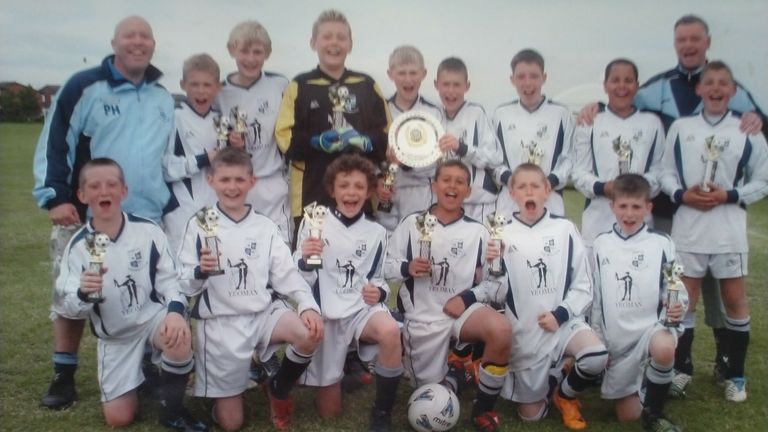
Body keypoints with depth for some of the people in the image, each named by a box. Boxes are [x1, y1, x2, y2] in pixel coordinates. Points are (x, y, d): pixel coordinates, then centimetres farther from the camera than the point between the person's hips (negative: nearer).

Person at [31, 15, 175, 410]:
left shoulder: (164, 99, 12)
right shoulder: (83, 87, -5)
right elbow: (53, 144, -8)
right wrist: (55, 196, -15)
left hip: (148, 219, 4)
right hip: (85, 216, -3)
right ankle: (64, 376, 21)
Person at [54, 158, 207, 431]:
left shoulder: (148, 230, -10)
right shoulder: (78, 246, -8)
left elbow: (169, 278, -7)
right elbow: (69, 309, -6)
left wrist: (175, 311, -26)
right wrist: (83, 294, -30)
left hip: (153, 317, -1)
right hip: (114, 335, 2)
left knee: (180, 340, -37)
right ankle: (141, 366, 34)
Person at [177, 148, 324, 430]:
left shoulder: (266, 228, 6)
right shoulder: (199, 226, -3)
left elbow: (286, 275, 0)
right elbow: (186, 287, -3)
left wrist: (308, 306, -17)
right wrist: (200, 272, -25)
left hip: (262, 314, 3)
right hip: (220, 323, -2)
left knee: (311, 333, -29)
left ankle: (278, 389, 3)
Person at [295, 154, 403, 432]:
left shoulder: (376, 232, 6)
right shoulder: (313, 224, -3)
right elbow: (302, 281, -3)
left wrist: (379, 292, -9)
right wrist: (305, 259, -24)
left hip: (361, 309, 1)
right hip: (326, 314, -1)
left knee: (390, 332, -36)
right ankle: (332, 378, 38)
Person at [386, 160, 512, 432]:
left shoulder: (477, 231, 3)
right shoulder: (412, 224, 2)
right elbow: (386, 267, 1)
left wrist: (468, 298, -16)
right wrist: (407, 269, -18)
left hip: (462, 310, 0)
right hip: (422, 317, 0)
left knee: (501, 331, -33)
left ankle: (483, 410, -10)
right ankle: (456, 371, 36)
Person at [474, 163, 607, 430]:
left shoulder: (564, 229, -1)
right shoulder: (503, 233, -1)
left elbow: (583, 286, -1)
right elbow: (499, 291, -2)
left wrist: (560, 314, -15)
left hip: (563, 321, 0)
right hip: (523, 331, 0)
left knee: (597, 357, -31)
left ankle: (564, 394, 3)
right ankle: (549, 375, 37)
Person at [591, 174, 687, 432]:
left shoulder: (662, 244, -4)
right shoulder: (601, 244, 3)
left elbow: (675, 291, 0)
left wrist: (677, 309, -23)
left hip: (651, 326, -2)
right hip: (616, 340, 3)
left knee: (663, 349, -39)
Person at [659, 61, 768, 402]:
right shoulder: (680, 127, 4)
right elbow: (666, 173, 6)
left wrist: (730, 195, -12)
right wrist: (682, 194, -12)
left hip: (730, 228, 0)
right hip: (687, 227, 1)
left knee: (735, 299, 7)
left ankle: (735, 375, 22)